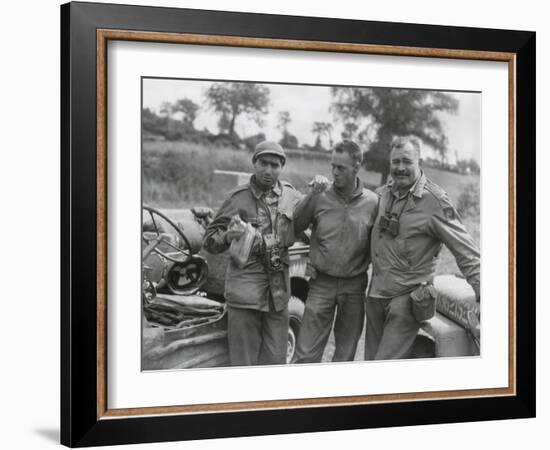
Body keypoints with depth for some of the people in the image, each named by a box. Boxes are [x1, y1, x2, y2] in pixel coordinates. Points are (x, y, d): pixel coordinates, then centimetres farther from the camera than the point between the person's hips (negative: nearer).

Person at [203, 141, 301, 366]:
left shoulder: (291, 195, 8)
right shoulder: (239, 197, -3)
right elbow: (209, 240, -1)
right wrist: (228, 237, -24)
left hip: (279, 288, 4)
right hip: (245, 286, -3)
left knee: (275, 358, 10)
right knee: (243, 358, 0)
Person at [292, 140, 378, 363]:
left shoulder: (372, 202, -3)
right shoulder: (321, 196, -5)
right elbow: (295, 227, -10)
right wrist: (312, 195, -17)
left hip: (354, 287, 1)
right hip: (322, 284, -1)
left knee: (346, 355, 15)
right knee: (306, 354, -2)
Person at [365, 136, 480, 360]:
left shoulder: (434, 201, -14)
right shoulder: (383, 193, 5)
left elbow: (467, 253, -13)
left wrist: (483, 294, -19)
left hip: (407, 299, -7)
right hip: (376, 294, 7)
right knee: (371, 359, 15)